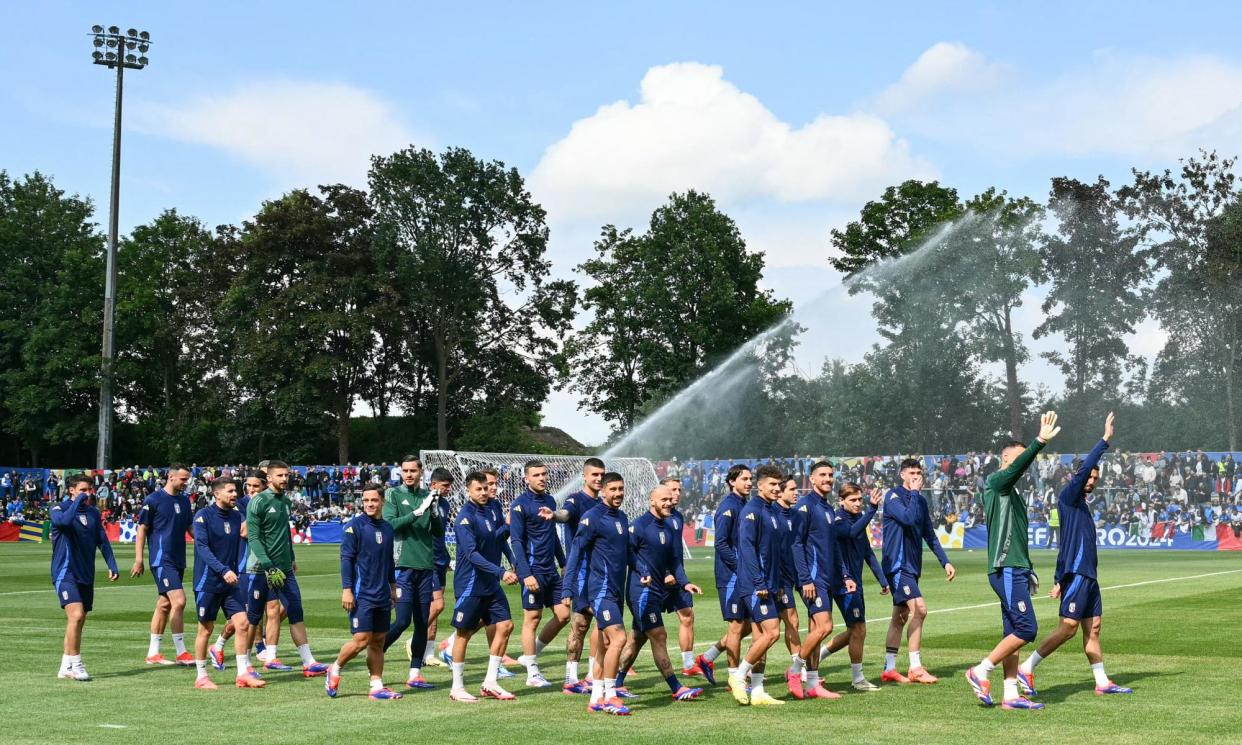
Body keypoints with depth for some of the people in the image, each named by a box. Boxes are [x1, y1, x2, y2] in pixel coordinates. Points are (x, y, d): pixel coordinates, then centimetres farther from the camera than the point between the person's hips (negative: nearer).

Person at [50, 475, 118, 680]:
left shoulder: (93, 512, 11)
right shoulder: (59, 509, -6)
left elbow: (102, 541, 14)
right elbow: (64, 521, -30)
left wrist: (112, 565, 5)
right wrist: (78, 501, -20)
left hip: (86, 575, 6)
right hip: (65, 573, -6)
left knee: (79, 621, 8)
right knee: (76, 616, -19)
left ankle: (66, 667, 17)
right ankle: (75, 665, -13)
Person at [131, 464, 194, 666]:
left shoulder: (184, 500, 13)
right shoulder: (153, 500, -7)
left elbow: (190, 527, 22)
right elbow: (142, 529, -5)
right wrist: (138, 560, -7)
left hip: (178, 560, 7)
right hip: (162, 559, -7)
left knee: (164, 605, 11)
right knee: (179, 601, -15)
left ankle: (153, 653, 18)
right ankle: (181, 653, -10)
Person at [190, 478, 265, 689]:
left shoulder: (236, 516, 8)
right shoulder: (203, 516, -10)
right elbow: (202, 547, -18)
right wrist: (223, 570, -27)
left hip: (231, 582, 5)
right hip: (208, 582, -5)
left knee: (242, 624, -3)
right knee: (206, 629, 3)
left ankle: (243, 673, 3)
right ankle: (201, 676, 16)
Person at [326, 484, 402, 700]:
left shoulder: (387, 528, 12)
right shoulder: (354, 526, -7)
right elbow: (346, 559, -10)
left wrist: (393, 587, 22)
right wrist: (346, 589, -15)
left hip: (382, 595, 6)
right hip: (361, 594, -6)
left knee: (378, 641, 6)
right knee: (361, 639, -10)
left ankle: (377, 686, 9)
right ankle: (334, 670, 12)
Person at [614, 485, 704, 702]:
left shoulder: (669, 527, 13)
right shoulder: (639, 525, -11)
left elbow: (674, 560, 14)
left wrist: (684, 583, 1)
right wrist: (642, 574, -18)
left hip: (659, 591, 8)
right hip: (642, 591, -8)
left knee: (637, 638, 13)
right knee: (659, 636, -9)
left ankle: (616, 684, 22)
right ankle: (677, 689, -9)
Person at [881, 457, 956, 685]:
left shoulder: (920, 501, 16)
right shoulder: (893, 496, -7)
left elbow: (929, 535, 20)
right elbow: (908, 518, -25)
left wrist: (945, 562, 15)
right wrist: (914, 492, -13)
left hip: (912, 566, 8)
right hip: (898, 563, -8)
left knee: (900, 616, 10)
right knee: (918, 609, -17)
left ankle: (889, 669, 15)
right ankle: (915, 669, -13)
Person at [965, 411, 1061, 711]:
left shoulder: (1013, 493, 22)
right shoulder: (995, 483, -6)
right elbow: (1019, 465, -27)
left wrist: (1028, 570, 23)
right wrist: (1040, 441, -37)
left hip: (1016, 570, 10)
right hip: (1005, 570, -10)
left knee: (1013, 632, 7)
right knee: (1026, 629, -13)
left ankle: (1011, 694, 8)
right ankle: (980, 672, -5)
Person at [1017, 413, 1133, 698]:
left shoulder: (1081, 505, 20)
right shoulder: (1069, 497, -5)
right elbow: (1084, 468, -20)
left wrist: (1059, 581, 22)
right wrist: (1105, 440, -17)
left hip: (1088, 575, 9)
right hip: (1076, 573, -9)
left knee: (1093, 627, 9)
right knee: (1068, 628, -10)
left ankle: (1102, 682, 13)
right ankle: (1026, 668, -6)